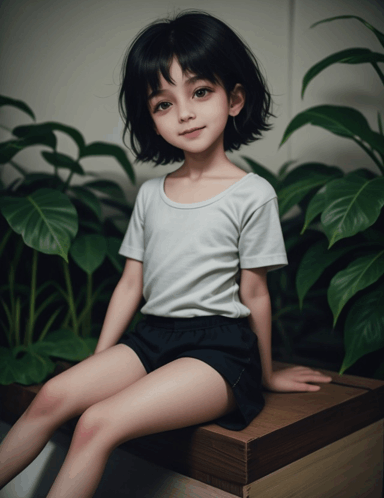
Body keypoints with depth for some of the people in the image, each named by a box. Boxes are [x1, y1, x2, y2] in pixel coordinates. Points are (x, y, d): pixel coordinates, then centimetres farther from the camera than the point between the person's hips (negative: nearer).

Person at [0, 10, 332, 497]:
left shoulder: (252, 194, -5)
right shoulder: (150, 193, 11)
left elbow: (254, 294, -1)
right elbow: (131, 284, 12)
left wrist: (266, 373, 10)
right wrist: (99, 364, 11)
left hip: (219, 346, -5)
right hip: (151, 335, 5)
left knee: (98, 423, -22)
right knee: (54, 395, -13)